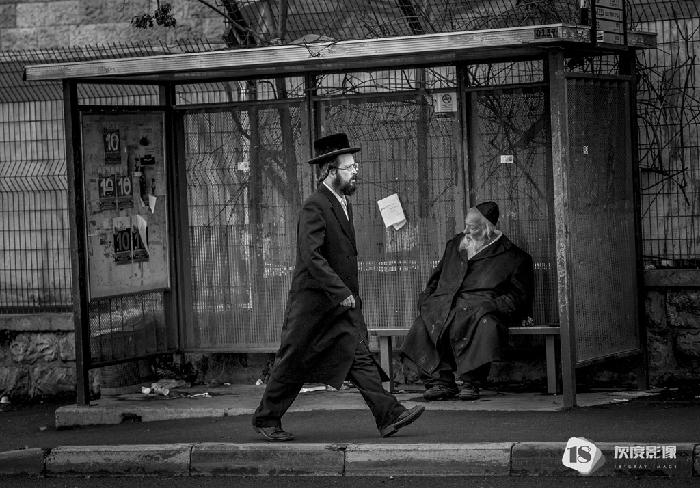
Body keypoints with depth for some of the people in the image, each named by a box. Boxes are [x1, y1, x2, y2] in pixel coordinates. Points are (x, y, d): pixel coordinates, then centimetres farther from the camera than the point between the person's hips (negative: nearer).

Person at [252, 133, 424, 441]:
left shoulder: (344, 204, 12)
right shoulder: (314, 208, -18)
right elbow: (311, 257, -26)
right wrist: (340, 291, -28)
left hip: (343, 301, 8)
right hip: (313, 300, -8)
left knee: (360, 356, -2)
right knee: (293, 362, 3)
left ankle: (389, 415, -9)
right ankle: (266, 419, 16)